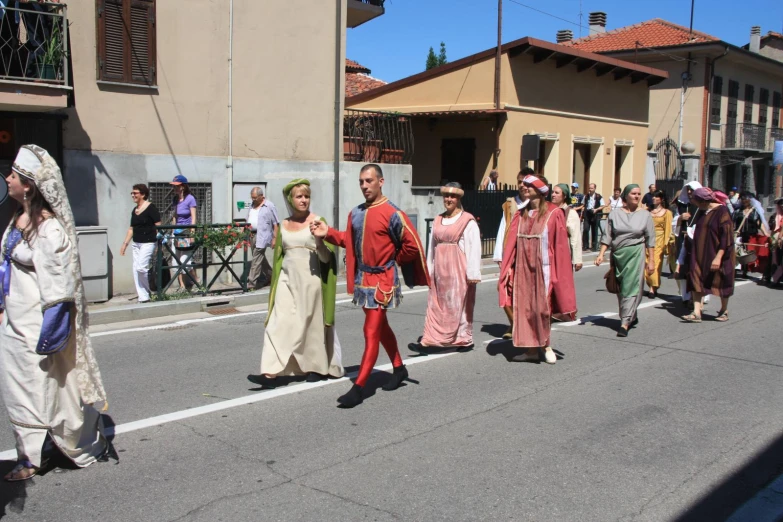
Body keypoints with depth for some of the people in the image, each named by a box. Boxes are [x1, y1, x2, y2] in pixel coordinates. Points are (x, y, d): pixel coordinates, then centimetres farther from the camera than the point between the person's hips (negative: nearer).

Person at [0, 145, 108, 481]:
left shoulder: (49, 229, -23)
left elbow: (58, 285, -23)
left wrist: (49, 331, -21)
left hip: (38, 323, -9)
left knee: (51, 387, 6)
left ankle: (88, 446, 27)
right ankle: (30, 457, 28)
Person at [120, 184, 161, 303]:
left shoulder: (151, 208, -7)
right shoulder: (134, 211, 15)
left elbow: (158, 226, -11)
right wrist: (125, 243, 18)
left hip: (148, 243, -8)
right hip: (136, 243, 8)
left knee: (141, 267, -17)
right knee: (136, 270, 4)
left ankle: (150, 292, 4)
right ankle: (143, 298, 9)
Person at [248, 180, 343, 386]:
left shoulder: (318, 221, -3)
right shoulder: (284, 225, 10)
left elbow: (326, 258, -7)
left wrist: (318, 239, -25)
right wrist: (275, 284, 17)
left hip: (310, 281, -4)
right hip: (287, 280, 4)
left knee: (312, 323, 6)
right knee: (279, 323, -4)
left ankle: (318, 367, 23)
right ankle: (271, 373, -8)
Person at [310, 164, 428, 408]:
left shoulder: (392, 214, -15)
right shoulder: (356, 213, 7)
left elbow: (413, 246, -14)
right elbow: (350, 240, 16)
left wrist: (392, 260, -3)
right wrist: (327, 233, 2)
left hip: (382, 280, -8)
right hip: (362, 278, 8)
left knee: (371, 332, -8)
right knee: (381, 327, 20)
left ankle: (358, 388, -7)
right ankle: (399, 368, 39)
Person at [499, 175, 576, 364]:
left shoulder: (554, 213, -5)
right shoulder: (521, 214, 10)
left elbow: (560, 245, -6)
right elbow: (512, 242, 7)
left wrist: (557, 274, -9)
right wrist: (508, 268, 0)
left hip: (542, 267, -5)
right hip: (523, 268, 5)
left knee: (542, 307, -2)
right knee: (525, 307, 5)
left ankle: (547, 346, 16)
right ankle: (532, 349, 13)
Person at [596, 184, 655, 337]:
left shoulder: (645, 215, 2)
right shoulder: (615, 214, 5)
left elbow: (650, 240, 2)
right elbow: (608, 237, 6)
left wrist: (651, 260, -2)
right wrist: (601, 254, -3)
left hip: (636, 254, -3)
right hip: (617, 254, 3)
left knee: (631, 289, -9)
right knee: (620, 289, 10)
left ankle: (625, 323, -11)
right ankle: (632, 317, 29)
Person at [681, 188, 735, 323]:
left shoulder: (722, 211, -14)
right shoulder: (702, 212, 8)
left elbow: (726, 236, -19)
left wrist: (718, 257, -24)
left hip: (716, 254, -7)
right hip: (700, 255, 7)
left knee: (721, 282, 8)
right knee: (696, 281, -3)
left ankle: (724, 310, 26)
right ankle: (696, 313, -5)